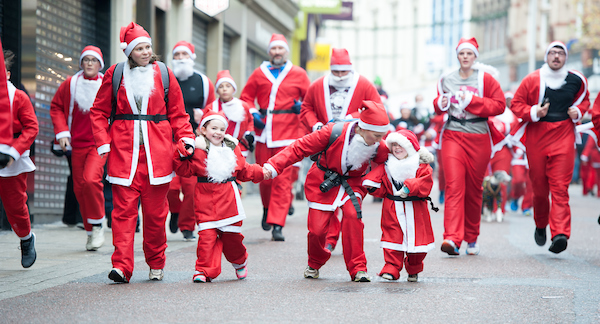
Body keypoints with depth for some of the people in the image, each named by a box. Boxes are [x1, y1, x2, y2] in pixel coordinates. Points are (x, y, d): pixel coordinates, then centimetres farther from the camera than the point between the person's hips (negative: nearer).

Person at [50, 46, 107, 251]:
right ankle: (91, 232, 18)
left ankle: (97, 225, -6)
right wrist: (61, 131, 2)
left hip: (99, 143, -3)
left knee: (91, 179, -24)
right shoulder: (70, 84, 4)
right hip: (77, 143, 3)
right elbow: (56, 106, 13)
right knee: (79, 188, 4)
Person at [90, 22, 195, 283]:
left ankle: (156, 264, 18)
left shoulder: (163, 74, 8)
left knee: (155, 211, 3)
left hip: (157, 152, 1)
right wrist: (103, 143, -1)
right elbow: (99, 112, 9)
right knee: (124, 208, -7)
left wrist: (186, 139, -1)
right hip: (124, 151, -1)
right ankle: (122, 266, -9)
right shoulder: (115, 75, 6)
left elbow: (178, 113, 12)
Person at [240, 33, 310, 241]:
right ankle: (268, 209, 34)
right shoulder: (259, 74, 12)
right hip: (264, 131, 2)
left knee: (283, 179, -8)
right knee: (264, 176, 4)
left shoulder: (298, 74, 9)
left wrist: (302, 106, -7)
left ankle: (277, 225, -9)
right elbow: (246, 97, 17)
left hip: (288, 132, -2)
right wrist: (253, 113, 0)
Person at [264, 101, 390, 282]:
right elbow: (300, 148, -17)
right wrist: (273, 166, -22)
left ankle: (358, 268, -15)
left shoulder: (378, 147, -15)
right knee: (317, 228, -6)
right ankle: (314, 264, 29)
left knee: (352, 215, -27)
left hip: (351, 183, 1)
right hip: (323, 183, -1)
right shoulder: (333, 133, -24)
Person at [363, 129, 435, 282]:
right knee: (393, 236, -5)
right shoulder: (386, 167, 7)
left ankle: (414, 270, 24)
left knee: (417, 240, 5)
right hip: (393, 211, 1)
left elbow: (425, 184, -14)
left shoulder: (421, 166, -1)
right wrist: (374, 187, -7)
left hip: (415, 211, -1)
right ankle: (391, 269, 2)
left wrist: (409, 187, -25)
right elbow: (382, 190, 12)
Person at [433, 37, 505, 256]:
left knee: (474, 190, 7)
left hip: (478, 138, -1)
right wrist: (440, 104, -1)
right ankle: (452, 239, -22)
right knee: (454, 186, -14)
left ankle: (472, 238, 24)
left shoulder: (485, 79, 1)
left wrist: (472, 101, -14)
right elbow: (439, 104, 23)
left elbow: (499, 105, -5)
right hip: (453, 137, 1)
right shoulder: (446, 79, 9)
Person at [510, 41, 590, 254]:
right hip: (536, 136, 0)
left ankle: (560, 234, -20)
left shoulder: (576, 80, 6)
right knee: (539, 186, 6)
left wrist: (578, 111, 4)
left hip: (563, 136, 0)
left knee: (560, 186, -11)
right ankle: (541, 226, 32)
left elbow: (584, 100, 25)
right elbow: (516, 104, 5)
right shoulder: (532, 80, 0)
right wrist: (534, 112, -12)